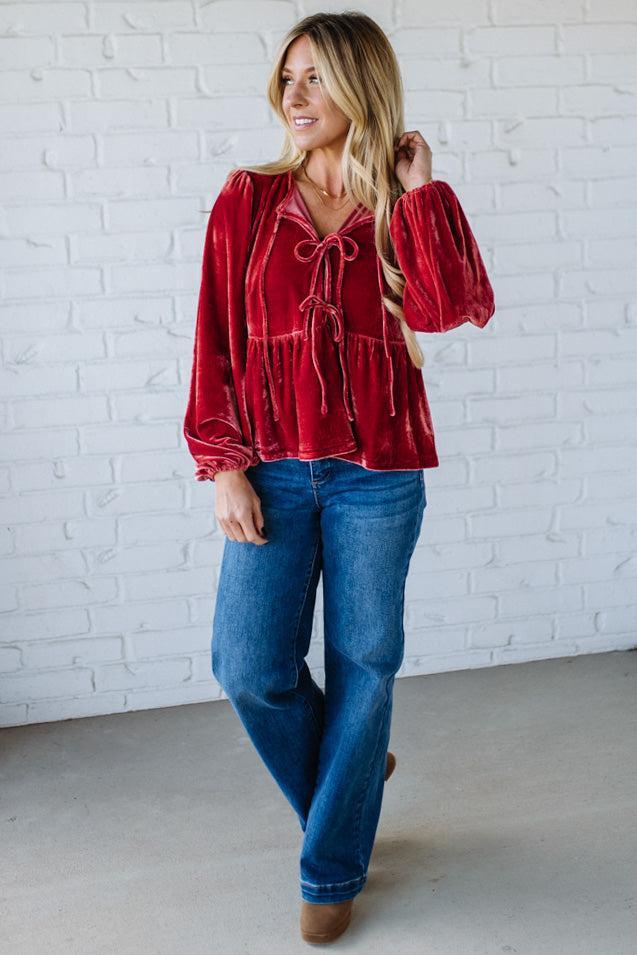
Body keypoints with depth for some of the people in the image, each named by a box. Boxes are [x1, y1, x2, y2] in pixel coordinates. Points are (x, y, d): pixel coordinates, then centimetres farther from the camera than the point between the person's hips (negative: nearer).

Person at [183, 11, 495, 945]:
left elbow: (452, 307, -16)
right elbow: (215, 341, 2)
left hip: (377, 474, -1)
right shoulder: (248, 200, 4)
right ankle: (352, 771, 31)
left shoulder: (406, 209, 3)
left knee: (362, 669, 6)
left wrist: (418, 188, -10)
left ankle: (333, 869, 25)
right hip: (272, 471, 1)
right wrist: (224, 466, -6)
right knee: (252, 669, -1)